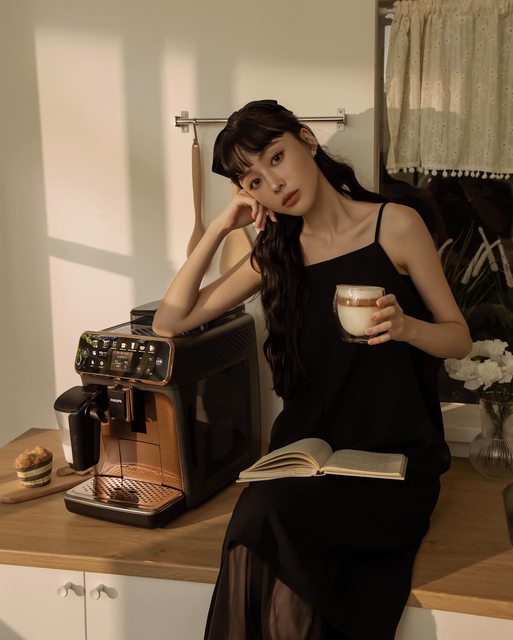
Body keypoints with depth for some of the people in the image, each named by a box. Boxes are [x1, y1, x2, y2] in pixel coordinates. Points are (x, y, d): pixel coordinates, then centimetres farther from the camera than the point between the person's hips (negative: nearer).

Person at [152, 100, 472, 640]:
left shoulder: (395, 226, -1)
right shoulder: (275, 253, 10)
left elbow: (459, 339, 4)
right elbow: (169, 322, 6)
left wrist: (405, 326, -18)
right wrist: (219, 228, 0)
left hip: (394, 458, -2)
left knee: (270, 516, -29)